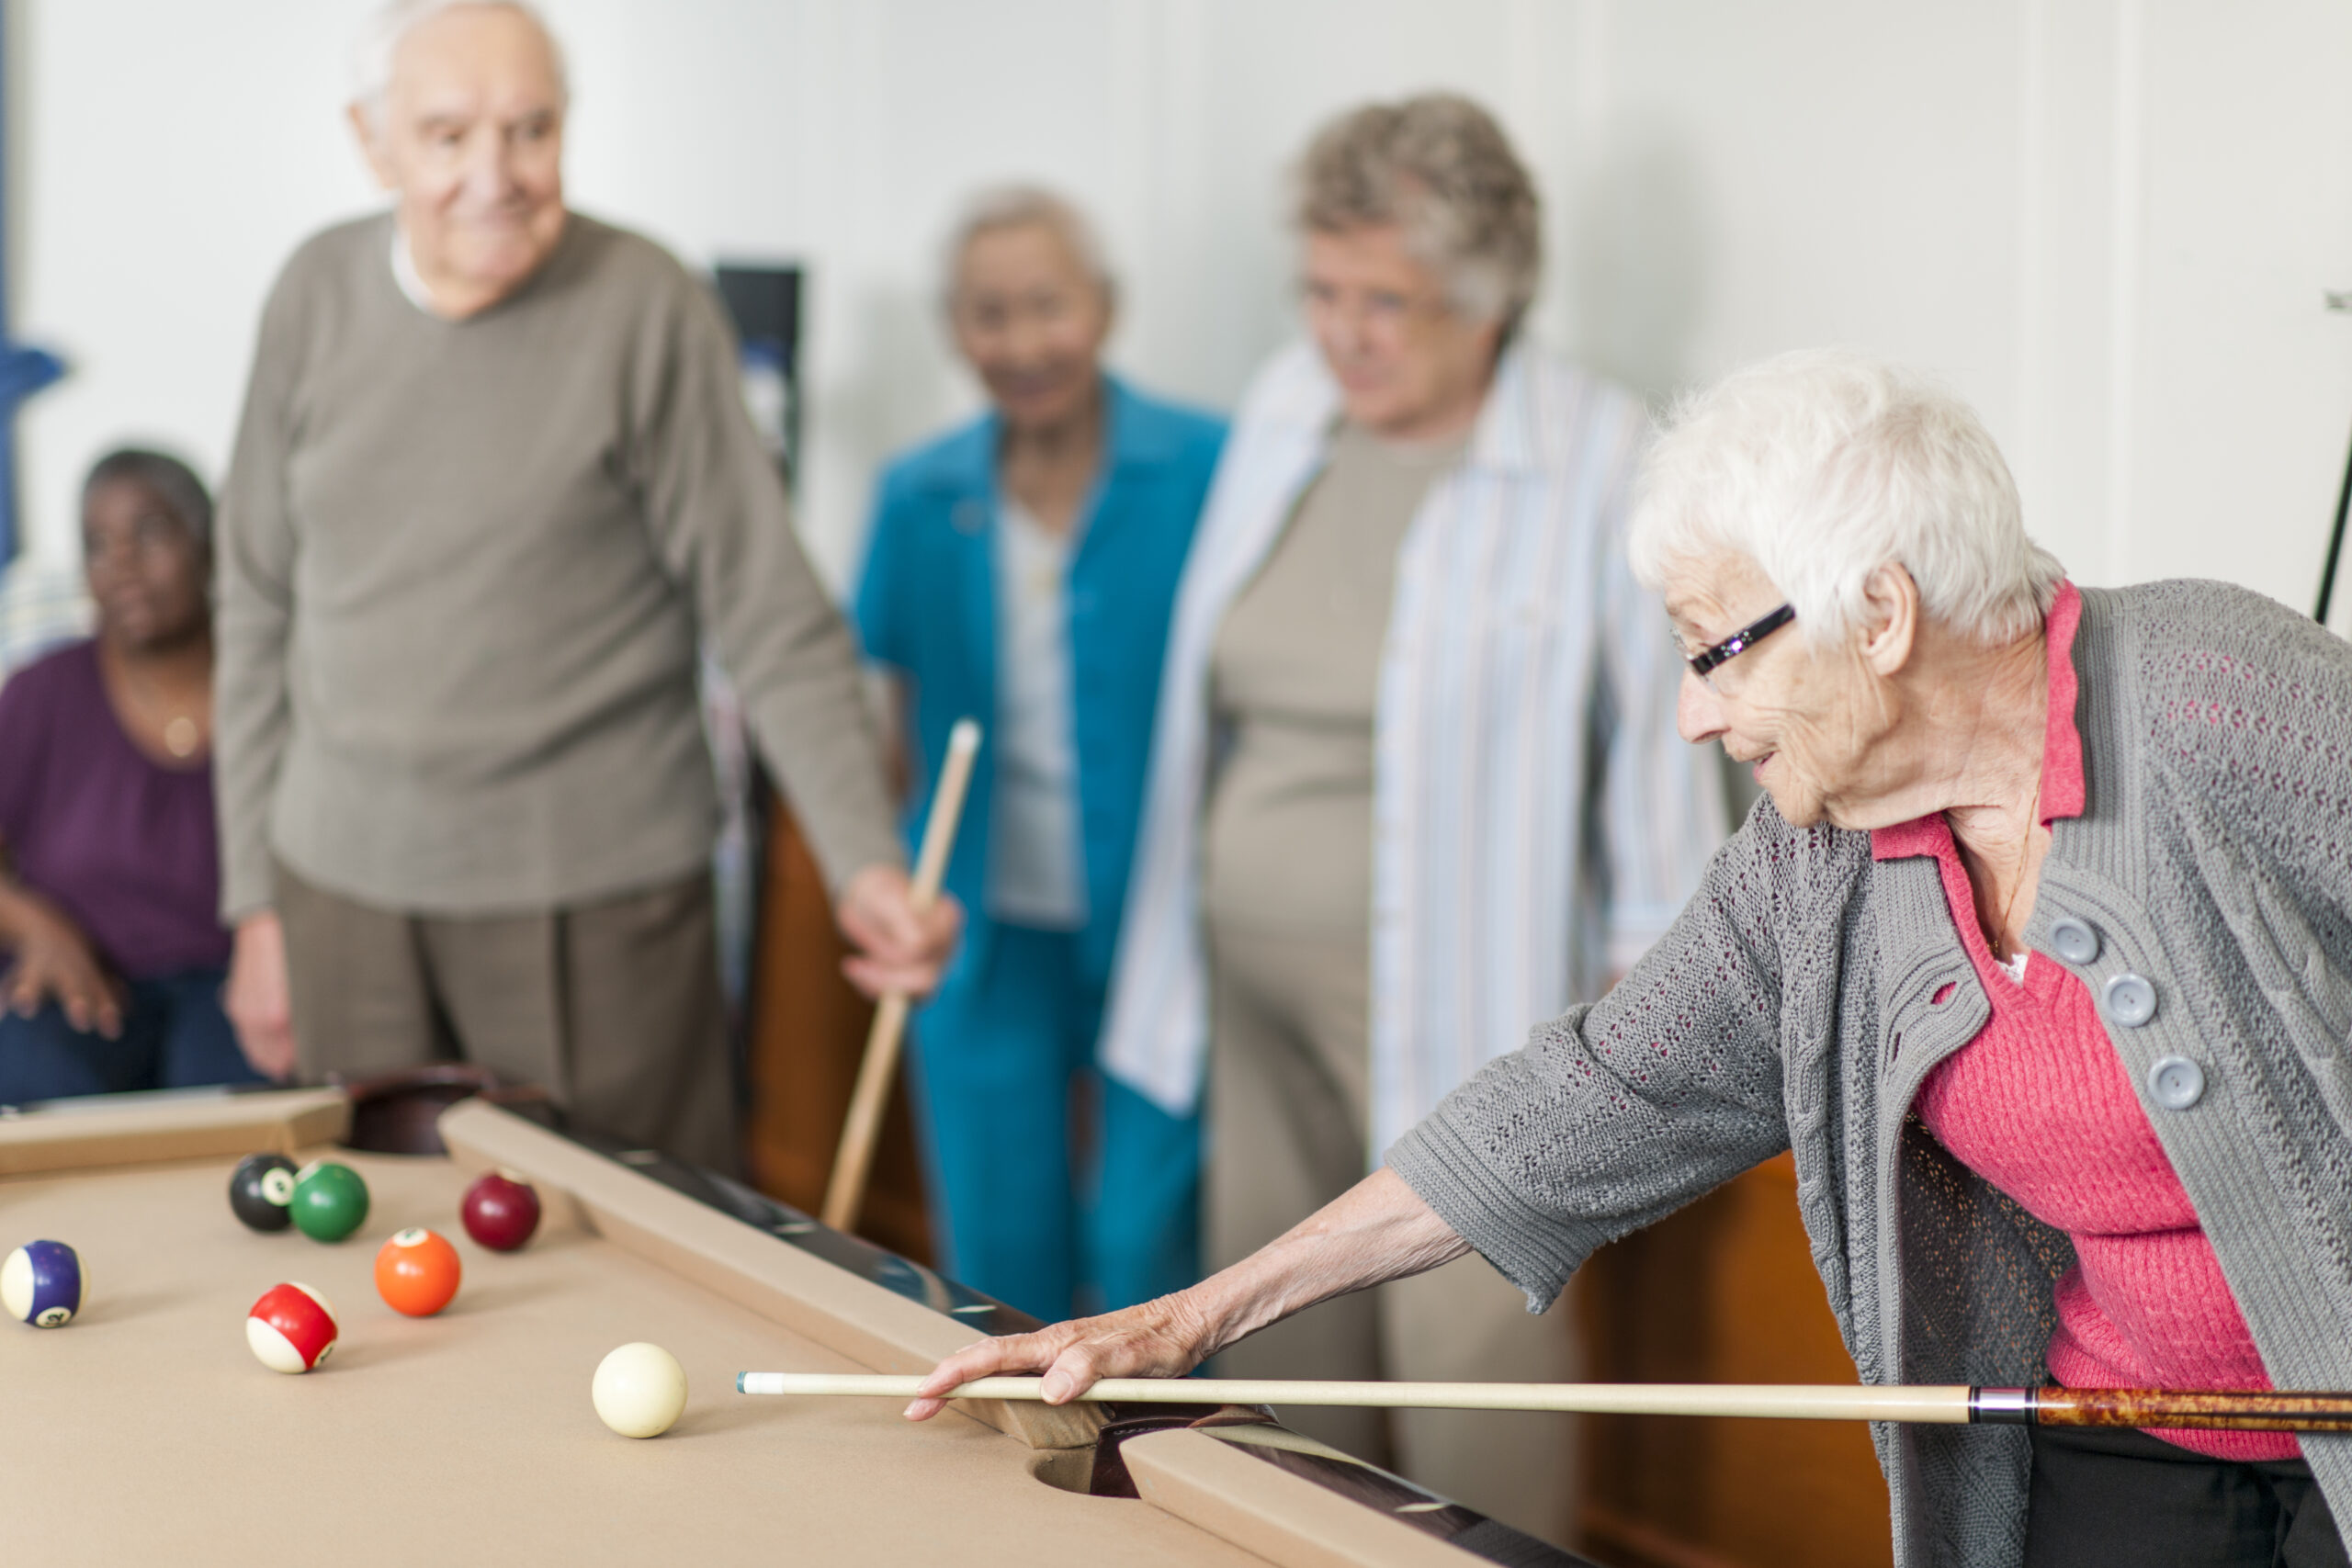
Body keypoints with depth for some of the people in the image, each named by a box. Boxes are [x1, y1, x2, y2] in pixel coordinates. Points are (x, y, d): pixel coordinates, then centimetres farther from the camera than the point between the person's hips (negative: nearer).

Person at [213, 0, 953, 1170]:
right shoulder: (316, 297, 3)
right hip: (346, 887, 4)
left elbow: (774, 623, -8)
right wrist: (254, 901, 9)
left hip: (591, 900, -3)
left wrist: (865, 860, -21)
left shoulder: (646, 308, -9)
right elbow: (259, 613, 10)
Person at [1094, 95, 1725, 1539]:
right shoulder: (1283, 408, 8)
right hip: (1261, 996, 6)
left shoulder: (1604, 465, -12)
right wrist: (1183, 950, 18)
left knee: (1473, 1381, -7)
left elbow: (1663, 744, -9)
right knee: (1283, 1370, 13)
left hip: (1460, 1014, -6)